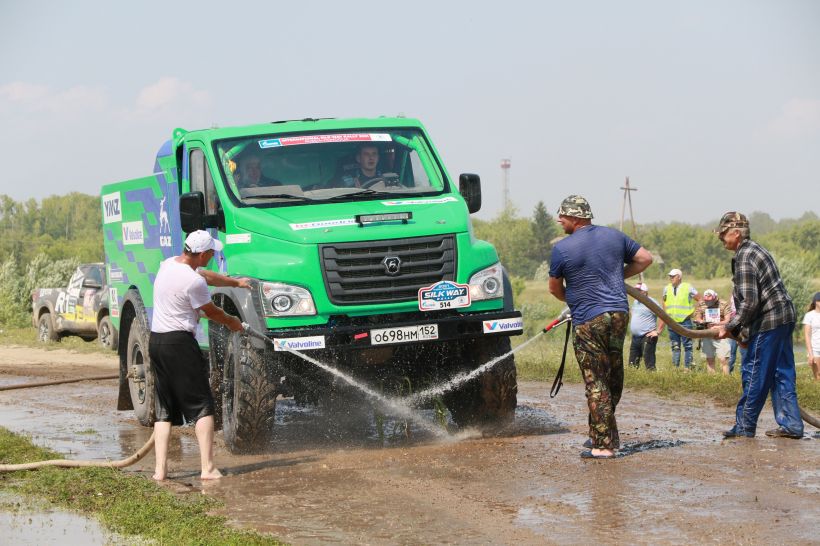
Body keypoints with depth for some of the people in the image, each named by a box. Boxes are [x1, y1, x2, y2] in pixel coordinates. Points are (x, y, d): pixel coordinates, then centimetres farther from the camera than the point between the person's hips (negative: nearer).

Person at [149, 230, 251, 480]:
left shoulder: (168, 264, 9)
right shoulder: (193, 282, -18)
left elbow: (207, 276, 25)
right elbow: (211, 312, -2)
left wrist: (236, 282, 36)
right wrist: (232, 322, 17)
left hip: (156, 340, 9)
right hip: (180, 342, -8)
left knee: (164, 410, 11)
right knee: (202, 407, -1)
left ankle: (160, 469, 6)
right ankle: (208, 468, -6)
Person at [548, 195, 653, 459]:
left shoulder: (562, 249, -6)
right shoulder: (614, 236, 8)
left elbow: (555, 289, 6)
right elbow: (645, 258, 14)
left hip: (588, 321, -5)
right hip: (619, 313, 5)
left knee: (596, 383, -2)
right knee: (614, 377, 15)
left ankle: (604, 445, -4)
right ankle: (609, 436, 25)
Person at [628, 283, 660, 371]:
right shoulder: (635, 302, 16)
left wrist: (658, 332, -18)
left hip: (647, 337, -9)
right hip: (635, 337, 9)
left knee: (649, 364, -11)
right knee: (632, 364, 11)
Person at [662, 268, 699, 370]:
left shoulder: (688, 288, -3)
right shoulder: (667, 289, 9)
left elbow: (700, 300, 4)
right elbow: (664, 306, 17)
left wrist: (694, 312, 0)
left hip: (685, 322, -4)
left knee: (687, 346, -1)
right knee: (675, 346, 8)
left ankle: (687, 367, 2)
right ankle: (675, 367, 12)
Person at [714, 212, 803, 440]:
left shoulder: (744, 258, -16)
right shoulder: (755, 249, 16)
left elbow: (750, 302, -21)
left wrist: (731, 327, -12)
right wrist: (734, 325, 21)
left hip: (768, 322, -10)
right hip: (785, 318, 10)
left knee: (754, 374, -3)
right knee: (782, 373, 12)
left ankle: (744, 426, 3)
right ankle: (791, 425, 13)